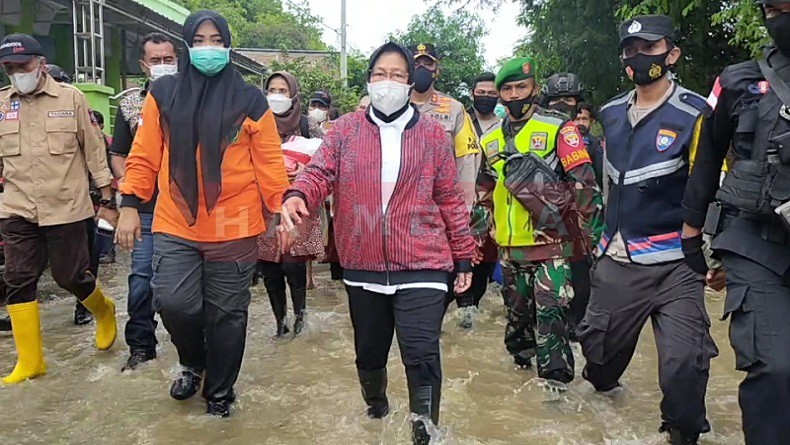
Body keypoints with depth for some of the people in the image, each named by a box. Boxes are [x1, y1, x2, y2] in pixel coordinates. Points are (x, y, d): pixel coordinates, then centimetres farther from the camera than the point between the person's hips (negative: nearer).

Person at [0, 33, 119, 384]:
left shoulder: (71, 98, -3)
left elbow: (94, 152, 0)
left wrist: (107, 201, 1)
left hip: (66, 209, -3)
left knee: (70, 277, 4)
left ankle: (104, 312, 36)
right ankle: (30, 361, 14)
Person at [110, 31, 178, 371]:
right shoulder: (130, 103, 9)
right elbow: (118, 155, 13)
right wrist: (126, 183, -3)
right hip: (146, 207, 2)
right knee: (142, 275, 2)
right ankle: (141, 344, 17)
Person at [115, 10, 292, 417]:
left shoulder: (250, 99, 1)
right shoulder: (163, 93, 6)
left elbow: (268, 162, 0)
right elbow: (144, 156, 7)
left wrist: (282, 211, -4)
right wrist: (129, 206, 3)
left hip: (234, 228, -1)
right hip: (175, 224, 1)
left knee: (226, 315, 7)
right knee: (173, 303, -9)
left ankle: (219, 392, 30)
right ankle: (193, 363, 25)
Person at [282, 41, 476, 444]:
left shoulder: (433, 134, 3)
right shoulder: (345, 130, 4)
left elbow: (449, 199, 5)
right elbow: (320, 172, -9)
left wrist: (463, 256, 6)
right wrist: (297, 195, -32)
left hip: (421, 266, -2)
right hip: (363, 266, 2)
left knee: (422, 357, -8)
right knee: (369, 352, 20)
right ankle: (375, 411, 49)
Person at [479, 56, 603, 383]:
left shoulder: (558, 128, -4)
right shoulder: (490, 139, 13)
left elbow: (584, 183, -7)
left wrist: (580, 230, -10)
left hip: (550, 241, -5)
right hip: (509, 245, 6)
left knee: (550, 312, -8)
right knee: (517, 310, 16)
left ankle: (555, 379, 1)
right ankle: (521, 363, 34)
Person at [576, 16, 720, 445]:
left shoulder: (695, 115, -9)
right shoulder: (611, 114, 8)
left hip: (675, 265, -5)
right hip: (615, 260, 5)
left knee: (685, 361, -10)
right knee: (598, 342, 18)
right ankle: (600, 388, 50)